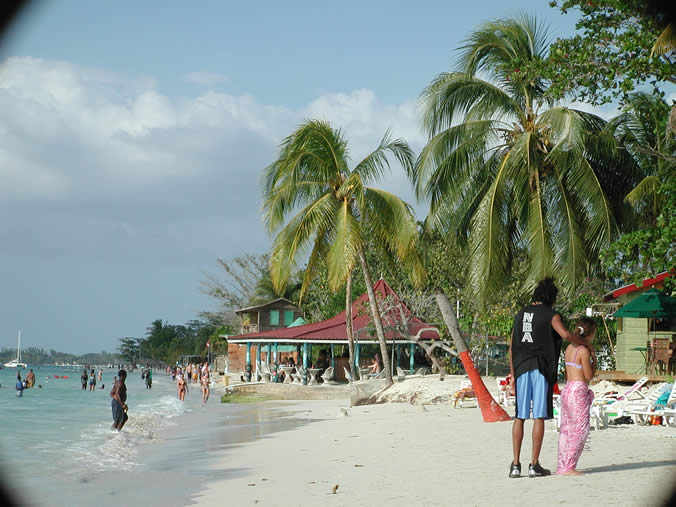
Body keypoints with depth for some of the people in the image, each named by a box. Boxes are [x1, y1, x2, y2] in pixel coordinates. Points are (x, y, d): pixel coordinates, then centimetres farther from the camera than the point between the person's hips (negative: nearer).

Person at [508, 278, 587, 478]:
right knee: (539, 416, -1)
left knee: (519, 417, 5)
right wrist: (586, 344, -2)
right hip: (541, 370, -4)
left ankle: (515, 464, 3)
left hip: (521, 368, 4)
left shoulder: (520, 315, 14)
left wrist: (513, 375, 17)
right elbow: (565, 334, -18)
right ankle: (534, 465, -2)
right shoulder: (550, 315, -2)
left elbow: (512, 347, 13)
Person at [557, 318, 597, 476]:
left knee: (567, 428, 11)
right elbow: (589, 375, -8)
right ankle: (569, 467, -8)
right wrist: (594, 356, 1)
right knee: (581, 428, -4)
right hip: (579, 390, -9)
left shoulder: (569, 348, 11)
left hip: (567, 389, 9)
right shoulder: (584, 351, -13)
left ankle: (562, 467, 14)